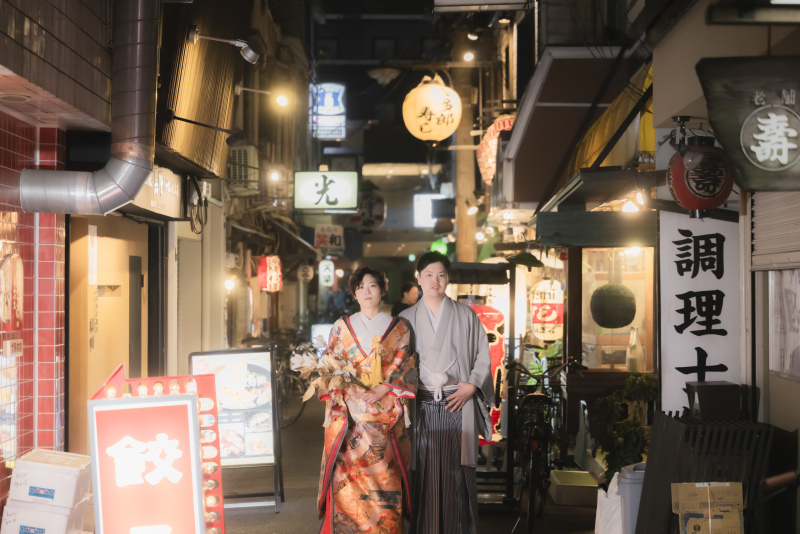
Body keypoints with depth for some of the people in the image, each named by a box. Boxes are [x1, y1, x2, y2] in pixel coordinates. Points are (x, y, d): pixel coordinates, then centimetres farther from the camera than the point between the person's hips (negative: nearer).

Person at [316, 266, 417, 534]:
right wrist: (350, 388, -11)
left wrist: (381, 390, -12)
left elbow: (407, 370, 3)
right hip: (349, 414, 0)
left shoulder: (399, 328, 8)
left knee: (385, 478, -3)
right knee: (348, 474, -6)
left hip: (386, 415, 0)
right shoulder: (341, 326, 11)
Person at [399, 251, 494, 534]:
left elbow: (483, 356, 6)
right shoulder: (407, 318, 10)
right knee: (423, 469, -2)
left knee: (457, 469, -2)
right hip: (421, 405, 1)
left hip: (457, 404, 0)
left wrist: (471, 386, -6)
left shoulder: (466, 315, 8)